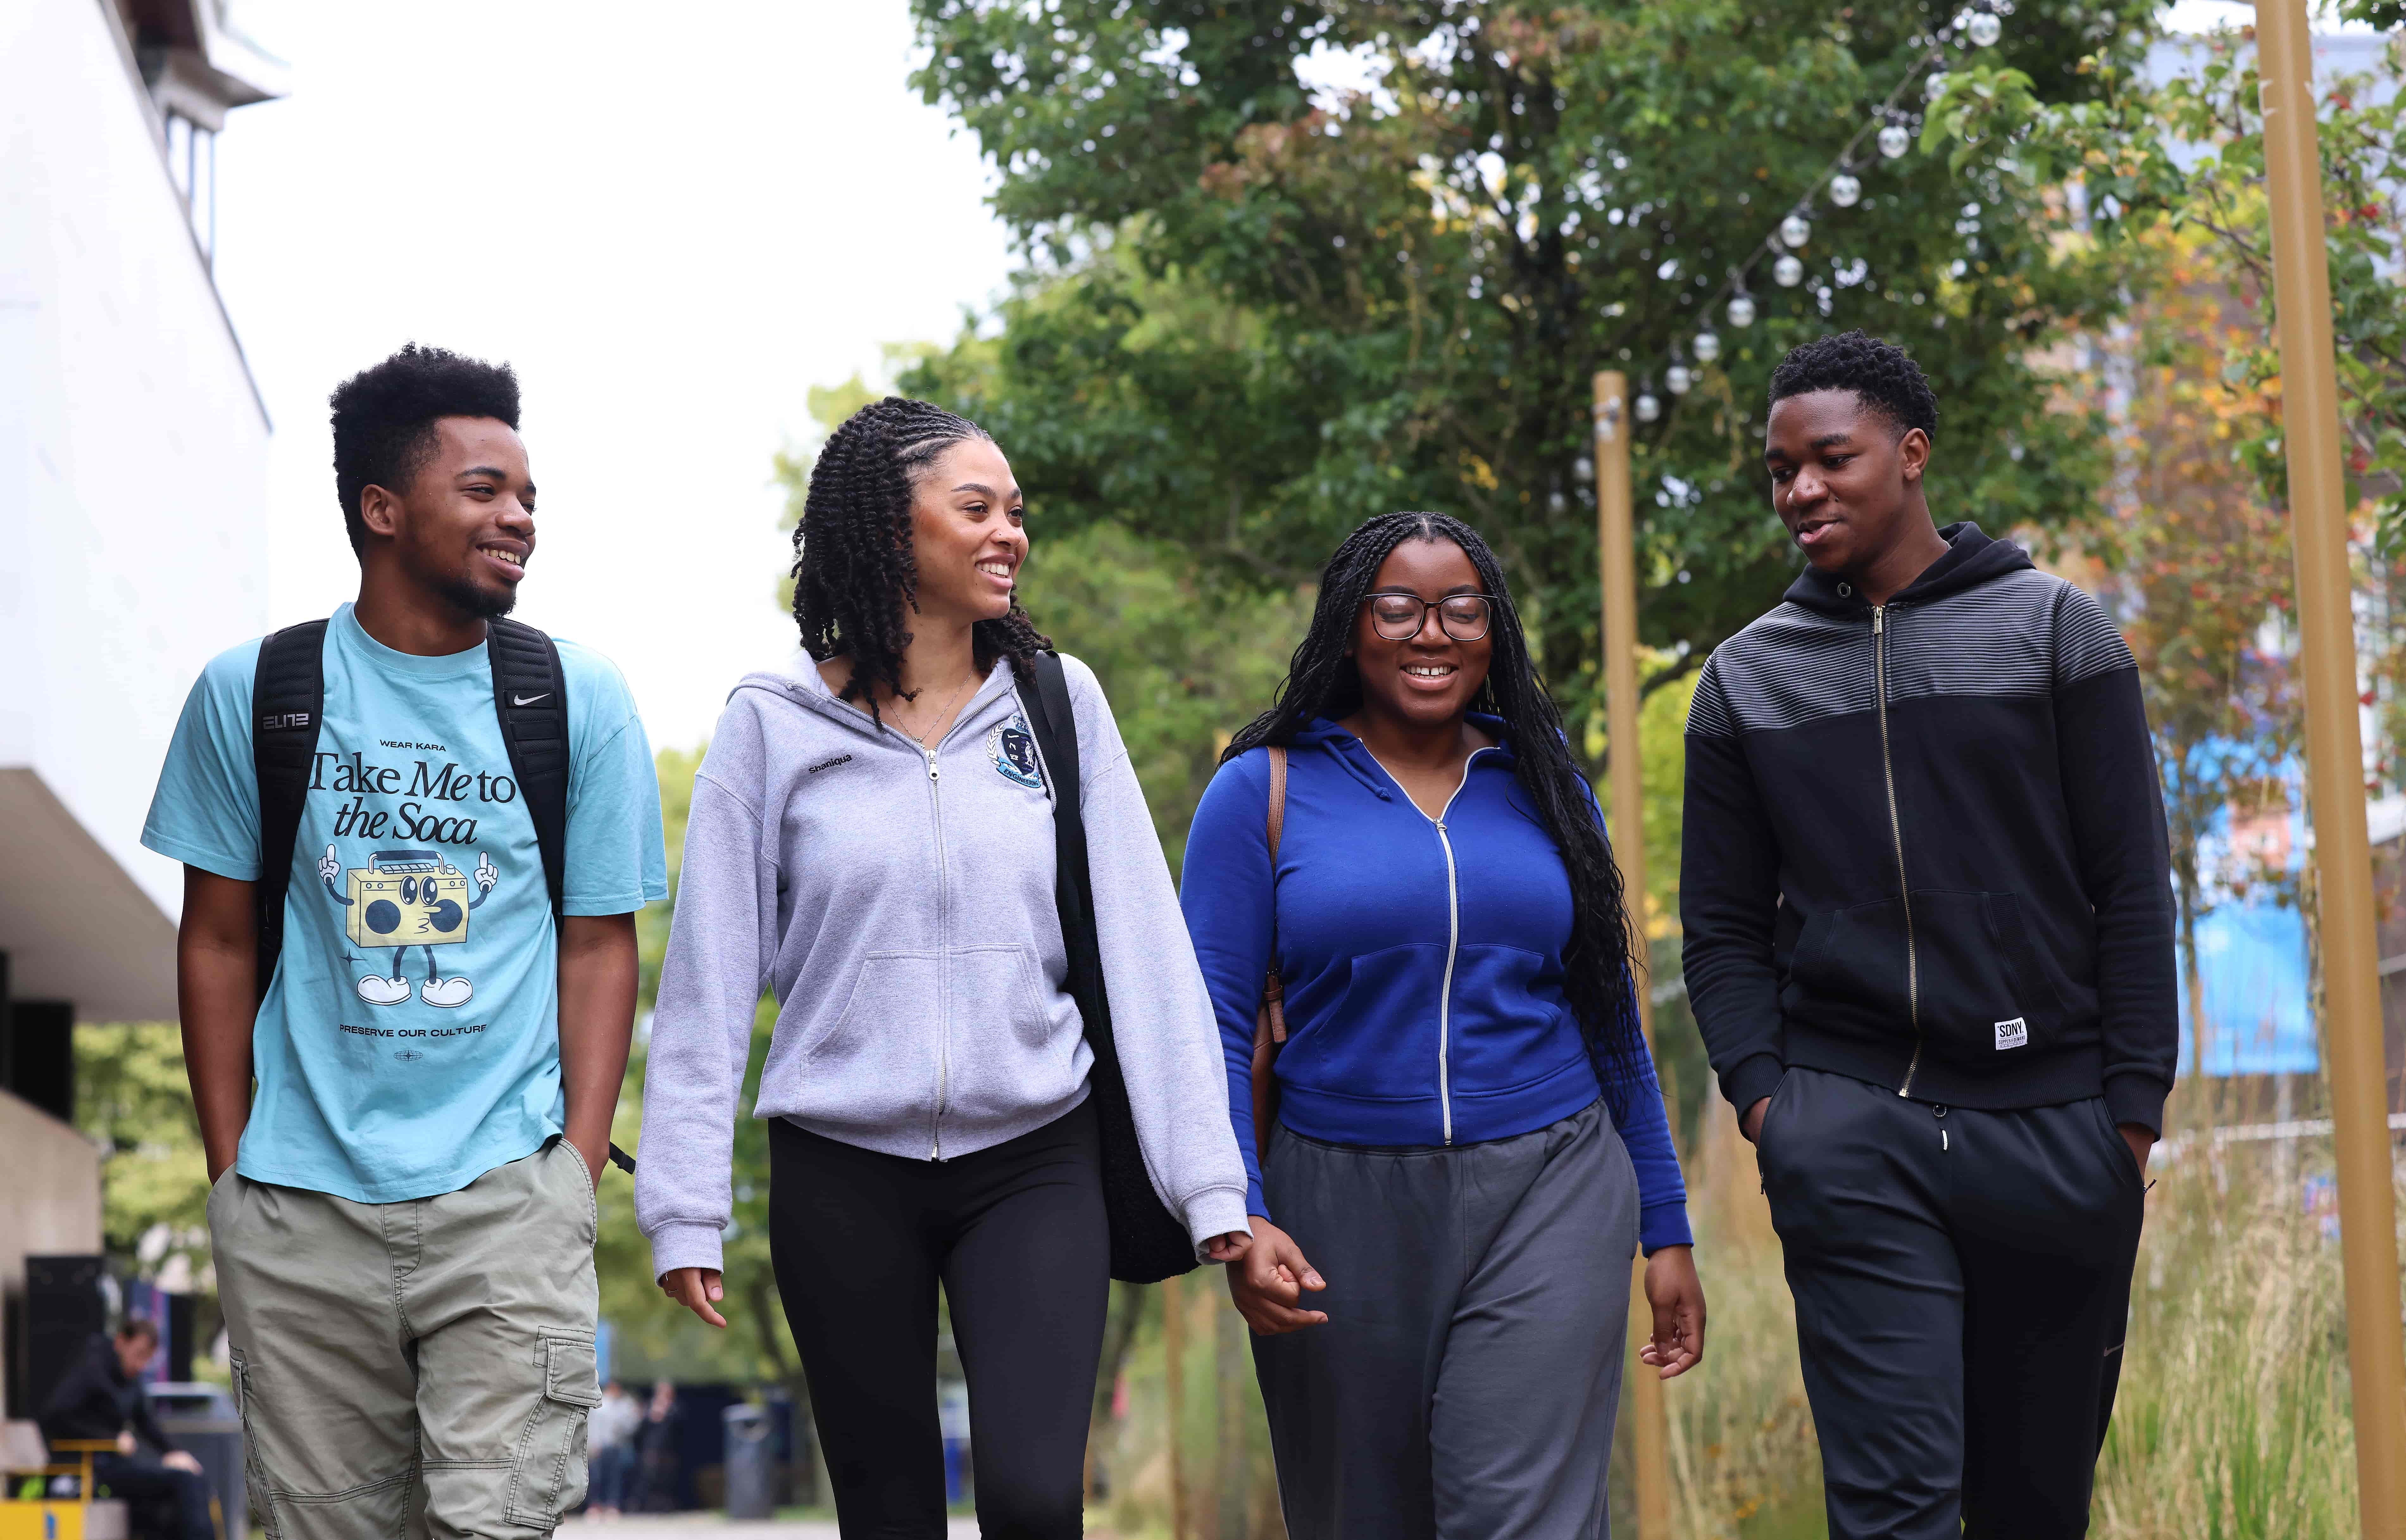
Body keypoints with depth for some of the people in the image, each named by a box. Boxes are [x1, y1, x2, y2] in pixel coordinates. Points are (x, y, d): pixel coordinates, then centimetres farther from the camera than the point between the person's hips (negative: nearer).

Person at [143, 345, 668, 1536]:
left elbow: (599, 946, 6)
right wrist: (230, 1170, 3)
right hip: (299, 1204, 1)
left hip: (506, 1194, -1)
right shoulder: (252, 694, 5)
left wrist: (578, 1171, -3)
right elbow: (218, 942, 9)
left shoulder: (579, 701, 5)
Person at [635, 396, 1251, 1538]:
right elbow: (710, 975, 2)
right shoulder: (774, 724, 0)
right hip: (841, 1177, 0)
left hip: (1033, 1164, 1)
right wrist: (686, 1207, -2)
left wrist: (1208, 1182, -3)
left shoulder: (1060, 702, 5)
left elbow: (1142, 945, 2)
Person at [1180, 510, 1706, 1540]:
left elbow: (1611, 1014, 15)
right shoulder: (1265, 790, 2)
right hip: (1342, 1214, 0)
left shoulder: (1543, 785, 10)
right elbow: (1211, 1020, -3)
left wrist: (1666, 1228, 13)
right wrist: (1237, 1218, -16)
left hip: (1548, 1192, 1)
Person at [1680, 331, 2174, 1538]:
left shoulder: (2053, 633, 5)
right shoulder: (1745, 680, 11)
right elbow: (1724, 923, 12)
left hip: (2054, 1122, 0)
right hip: (1850, 1131, 0)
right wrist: (1757, 1088, -3)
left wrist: (2135, 1101, -5)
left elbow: (2131, 888, 2)